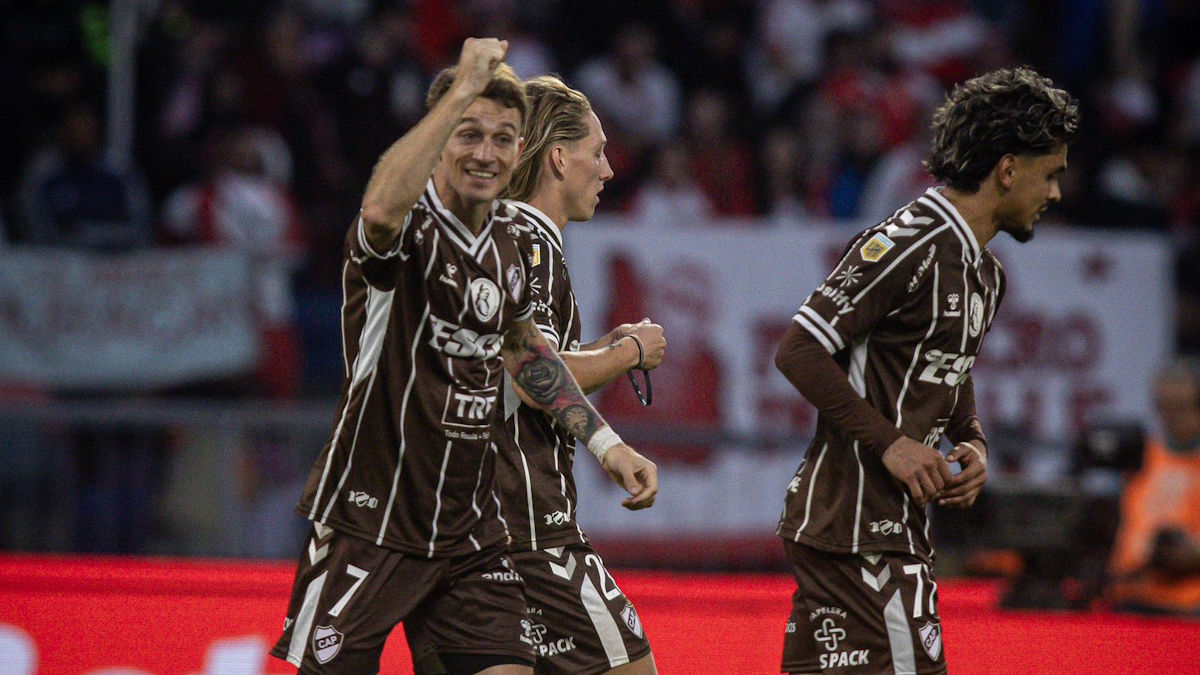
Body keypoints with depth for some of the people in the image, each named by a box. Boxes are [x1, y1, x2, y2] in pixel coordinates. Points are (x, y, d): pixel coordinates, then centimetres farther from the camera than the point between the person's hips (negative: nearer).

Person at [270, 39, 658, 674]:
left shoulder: (513, 235, 9)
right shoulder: (412, 227, -14)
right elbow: (381, 208, -42)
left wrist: (604, 442, 25)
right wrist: (464, 87, -37)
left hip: (470, 533, 6)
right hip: (369, 521, -6)